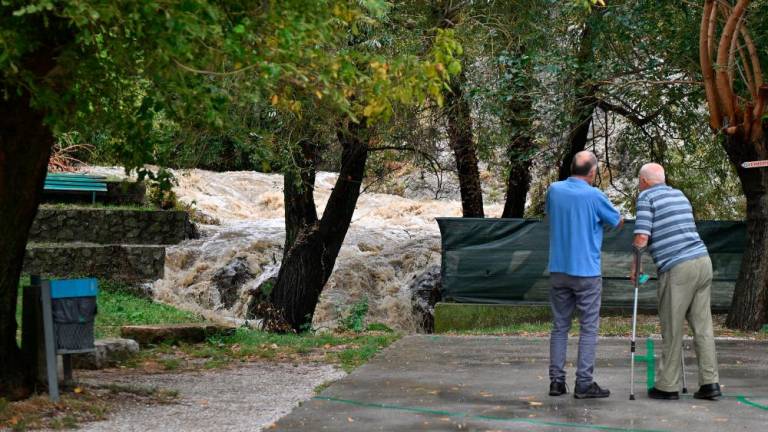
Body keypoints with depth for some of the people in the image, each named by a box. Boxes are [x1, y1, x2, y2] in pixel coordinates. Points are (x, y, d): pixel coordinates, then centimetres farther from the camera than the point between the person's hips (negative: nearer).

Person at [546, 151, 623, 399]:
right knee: (588, 328, 1)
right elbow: (618, 222, 4)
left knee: (559, 326, 10)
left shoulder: (554, 190, 2)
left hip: (558, 269, 5)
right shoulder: (594, 196, -13)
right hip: (586, 271, -5)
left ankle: (556, 381, 8)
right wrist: (601, 217, 23)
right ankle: (584, 383, -1)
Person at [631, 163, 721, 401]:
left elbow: (642, 239, -8)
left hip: (677, 268, -7)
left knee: (672, 330, 0)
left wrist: (634, 267, 5)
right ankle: (710, 382, 4)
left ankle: (668, 386, 4)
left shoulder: (647, 197, -1)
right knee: (703, 326, 7)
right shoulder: (679, 194, 21)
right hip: (703, 261, 7)